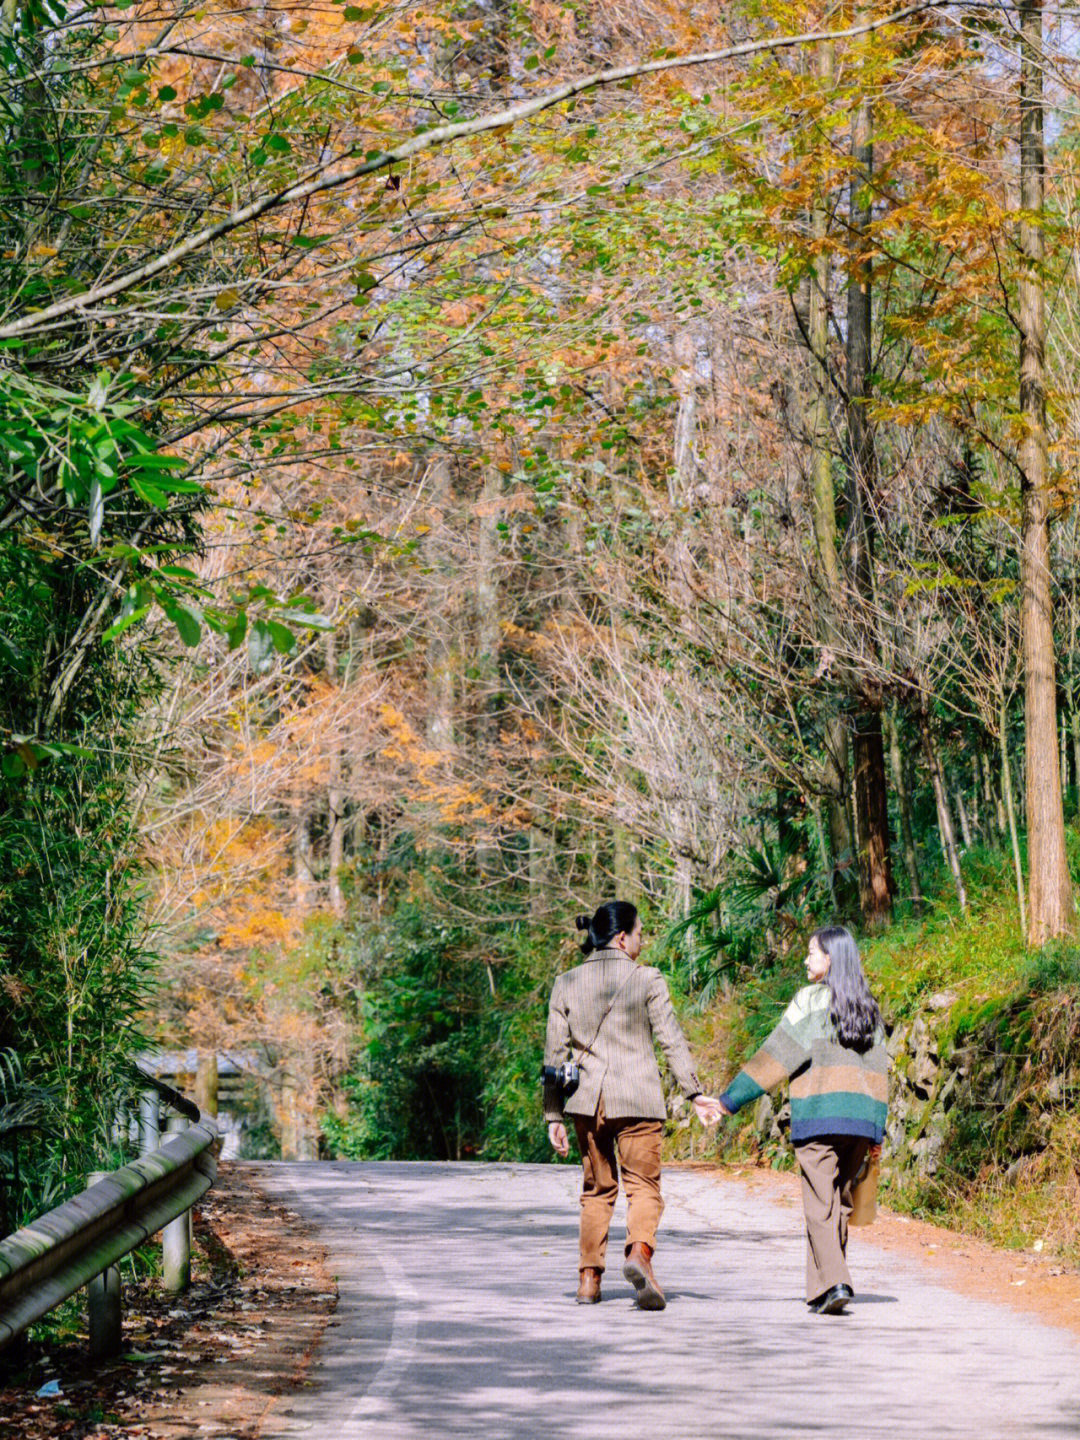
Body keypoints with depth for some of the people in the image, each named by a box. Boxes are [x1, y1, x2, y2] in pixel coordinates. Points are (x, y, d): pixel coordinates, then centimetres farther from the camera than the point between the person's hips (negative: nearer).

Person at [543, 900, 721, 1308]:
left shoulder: (566, 983, 6)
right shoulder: (647, 980, -3)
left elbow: (555, 1054, 6)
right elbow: (671, 1041, -4)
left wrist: (553, 1115, 10)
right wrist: (694, 1093, 0)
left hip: (586, 1098, 3)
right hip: (637, 1098, -3)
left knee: (597, 1189, 16)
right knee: (644, 1186, 0)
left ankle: (588, 1279, 13)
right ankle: (639, 1252, -28)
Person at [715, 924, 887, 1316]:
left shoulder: (811, 1000, -4)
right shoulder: (868, 1007, 14)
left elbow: (777, 1055, -8)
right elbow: (879, 1068, 15)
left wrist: (729, 1100, -6)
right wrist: (877, 1132, 19)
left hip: (819, 1114, -5)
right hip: (860, 1117, 5)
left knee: (820, 1204, -5)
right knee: (840, 1202, 12)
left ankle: (834, 1283, -18)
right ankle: (823, 1287, 15)